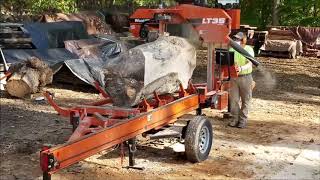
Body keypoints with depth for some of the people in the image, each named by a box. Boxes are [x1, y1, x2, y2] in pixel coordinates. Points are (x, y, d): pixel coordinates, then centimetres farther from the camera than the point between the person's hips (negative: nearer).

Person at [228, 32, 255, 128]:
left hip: (245, 77, -3)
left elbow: (250, 64, -18)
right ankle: (234, 119, 14)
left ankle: (243, 120, 13)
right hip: (234, 77, 3)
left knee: (245, 100, 4)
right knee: (233, 99, 3)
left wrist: (241, 68, -37)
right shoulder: (232, 49, 6)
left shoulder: (249, 50, -7)